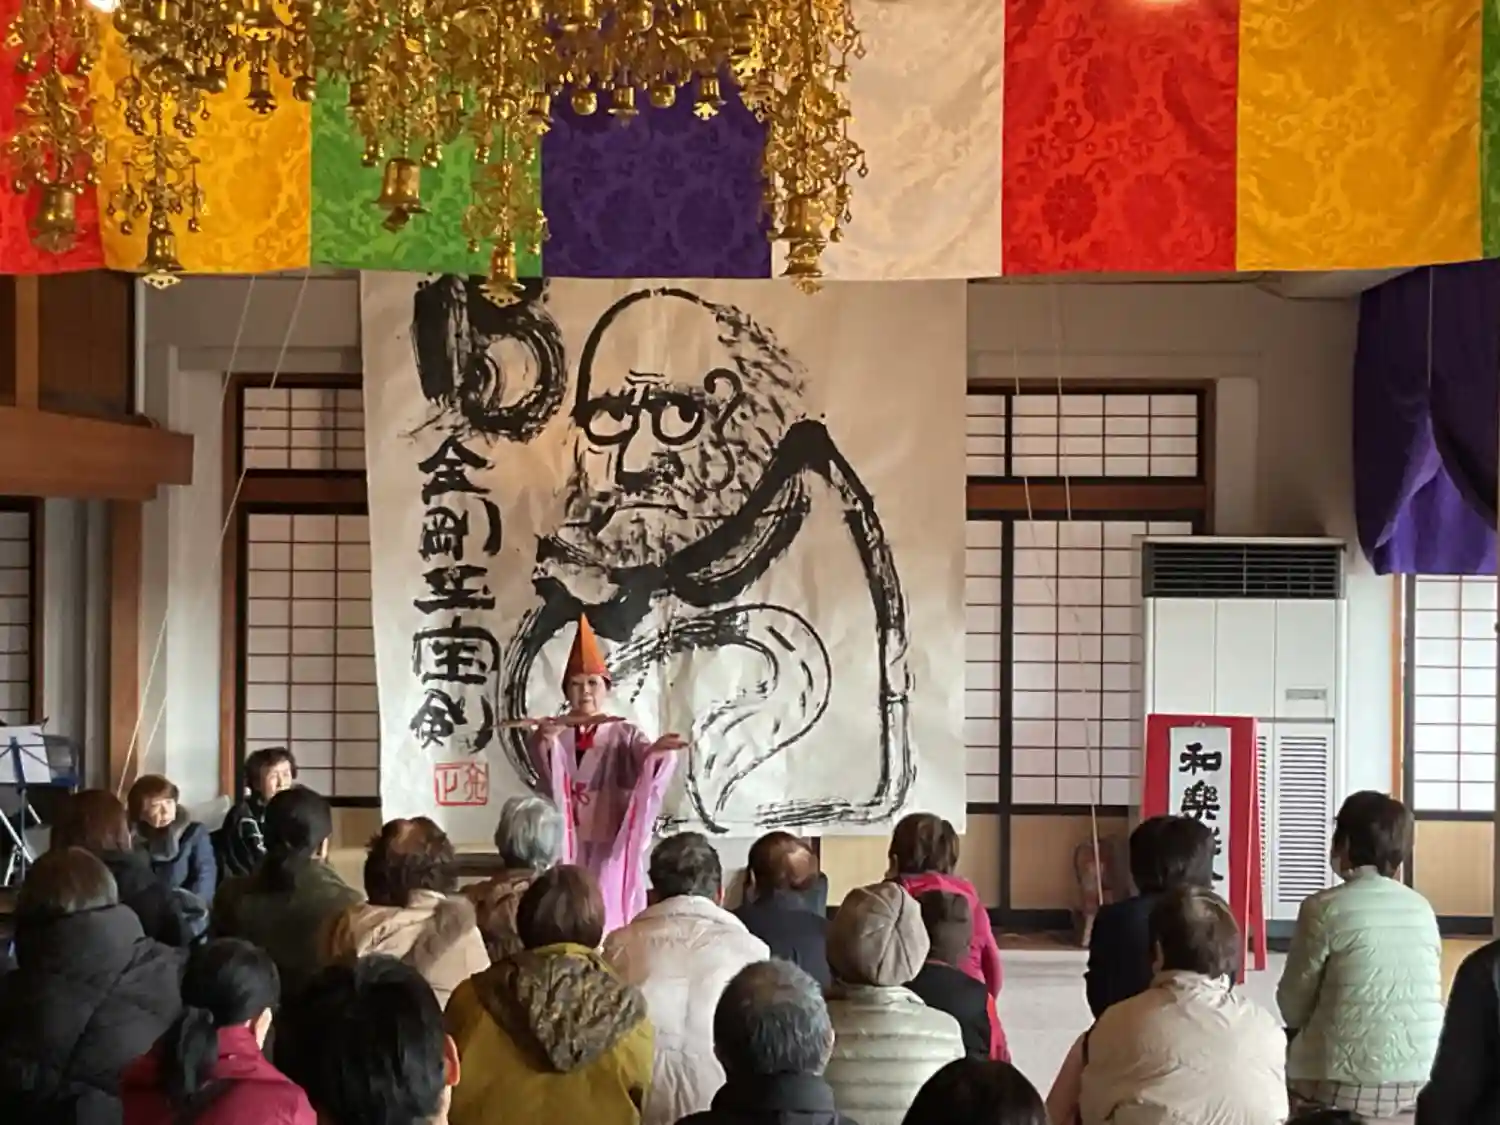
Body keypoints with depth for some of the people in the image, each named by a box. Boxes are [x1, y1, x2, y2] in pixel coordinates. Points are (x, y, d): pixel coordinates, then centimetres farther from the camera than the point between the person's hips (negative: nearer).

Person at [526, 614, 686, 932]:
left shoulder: (624, 734, 5)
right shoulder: (553, 734, 5)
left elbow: (644, 758, -15)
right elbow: (543, 765, -18)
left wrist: (657, 751, -40)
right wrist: (545, 741, -41)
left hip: (611, 847, 0)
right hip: (567, 844, 1)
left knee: (611, 919, -1)